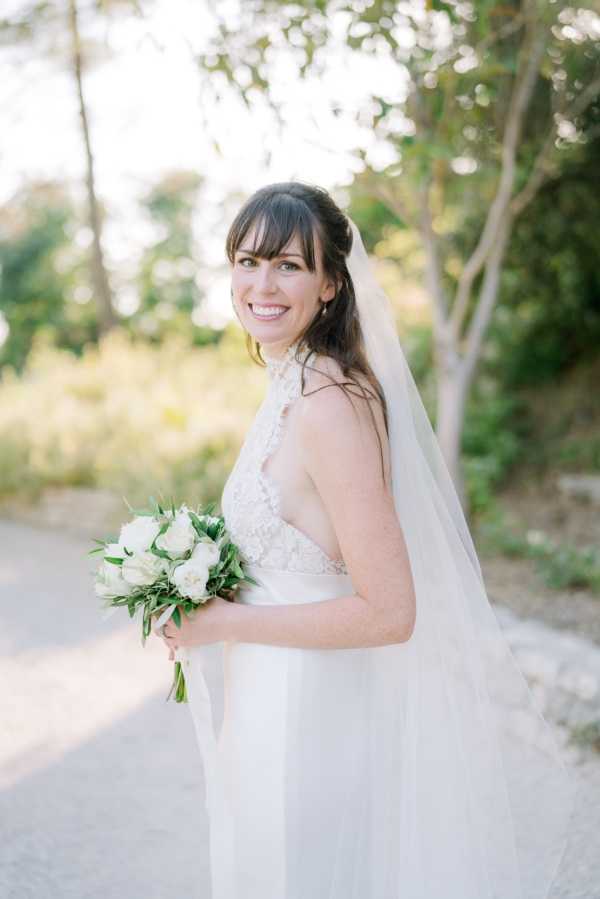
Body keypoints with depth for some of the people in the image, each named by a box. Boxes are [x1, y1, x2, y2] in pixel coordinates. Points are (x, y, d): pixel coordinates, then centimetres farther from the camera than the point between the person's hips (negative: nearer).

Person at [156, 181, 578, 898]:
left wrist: (222, 623, -18)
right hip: (277, 701, 9)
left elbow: (388, 612, -25)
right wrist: (204, 594, 8)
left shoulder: (329, 406, -24)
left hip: (310, 717, -9)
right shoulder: (292, 389, 6)